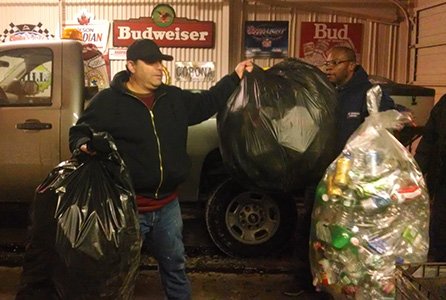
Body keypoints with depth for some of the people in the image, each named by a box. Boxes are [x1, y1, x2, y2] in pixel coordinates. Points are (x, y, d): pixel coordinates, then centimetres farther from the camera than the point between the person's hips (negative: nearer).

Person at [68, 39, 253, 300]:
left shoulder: (174, 97, 7)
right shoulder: (108, 101, -9)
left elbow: (205, 104, 20)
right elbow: (80, 132, -4)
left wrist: (235, 78, 18)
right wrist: (84, 145, -27)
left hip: (168, 205, 5)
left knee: (175, 266, 23)